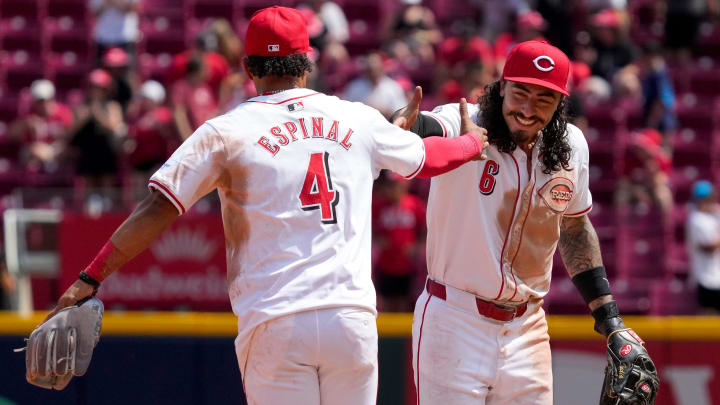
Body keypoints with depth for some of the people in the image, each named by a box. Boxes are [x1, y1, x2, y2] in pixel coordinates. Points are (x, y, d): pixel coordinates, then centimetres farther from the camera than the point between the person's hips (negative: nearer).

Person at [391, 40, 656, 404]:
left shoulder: (571, 147, 3)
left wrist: (610, 320, 14)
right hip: (454, 321, -5)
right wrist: (404, 125, -62)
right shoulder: (462, 125, -13)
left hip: (527, 329, 5)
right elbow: (430, 127, -37)